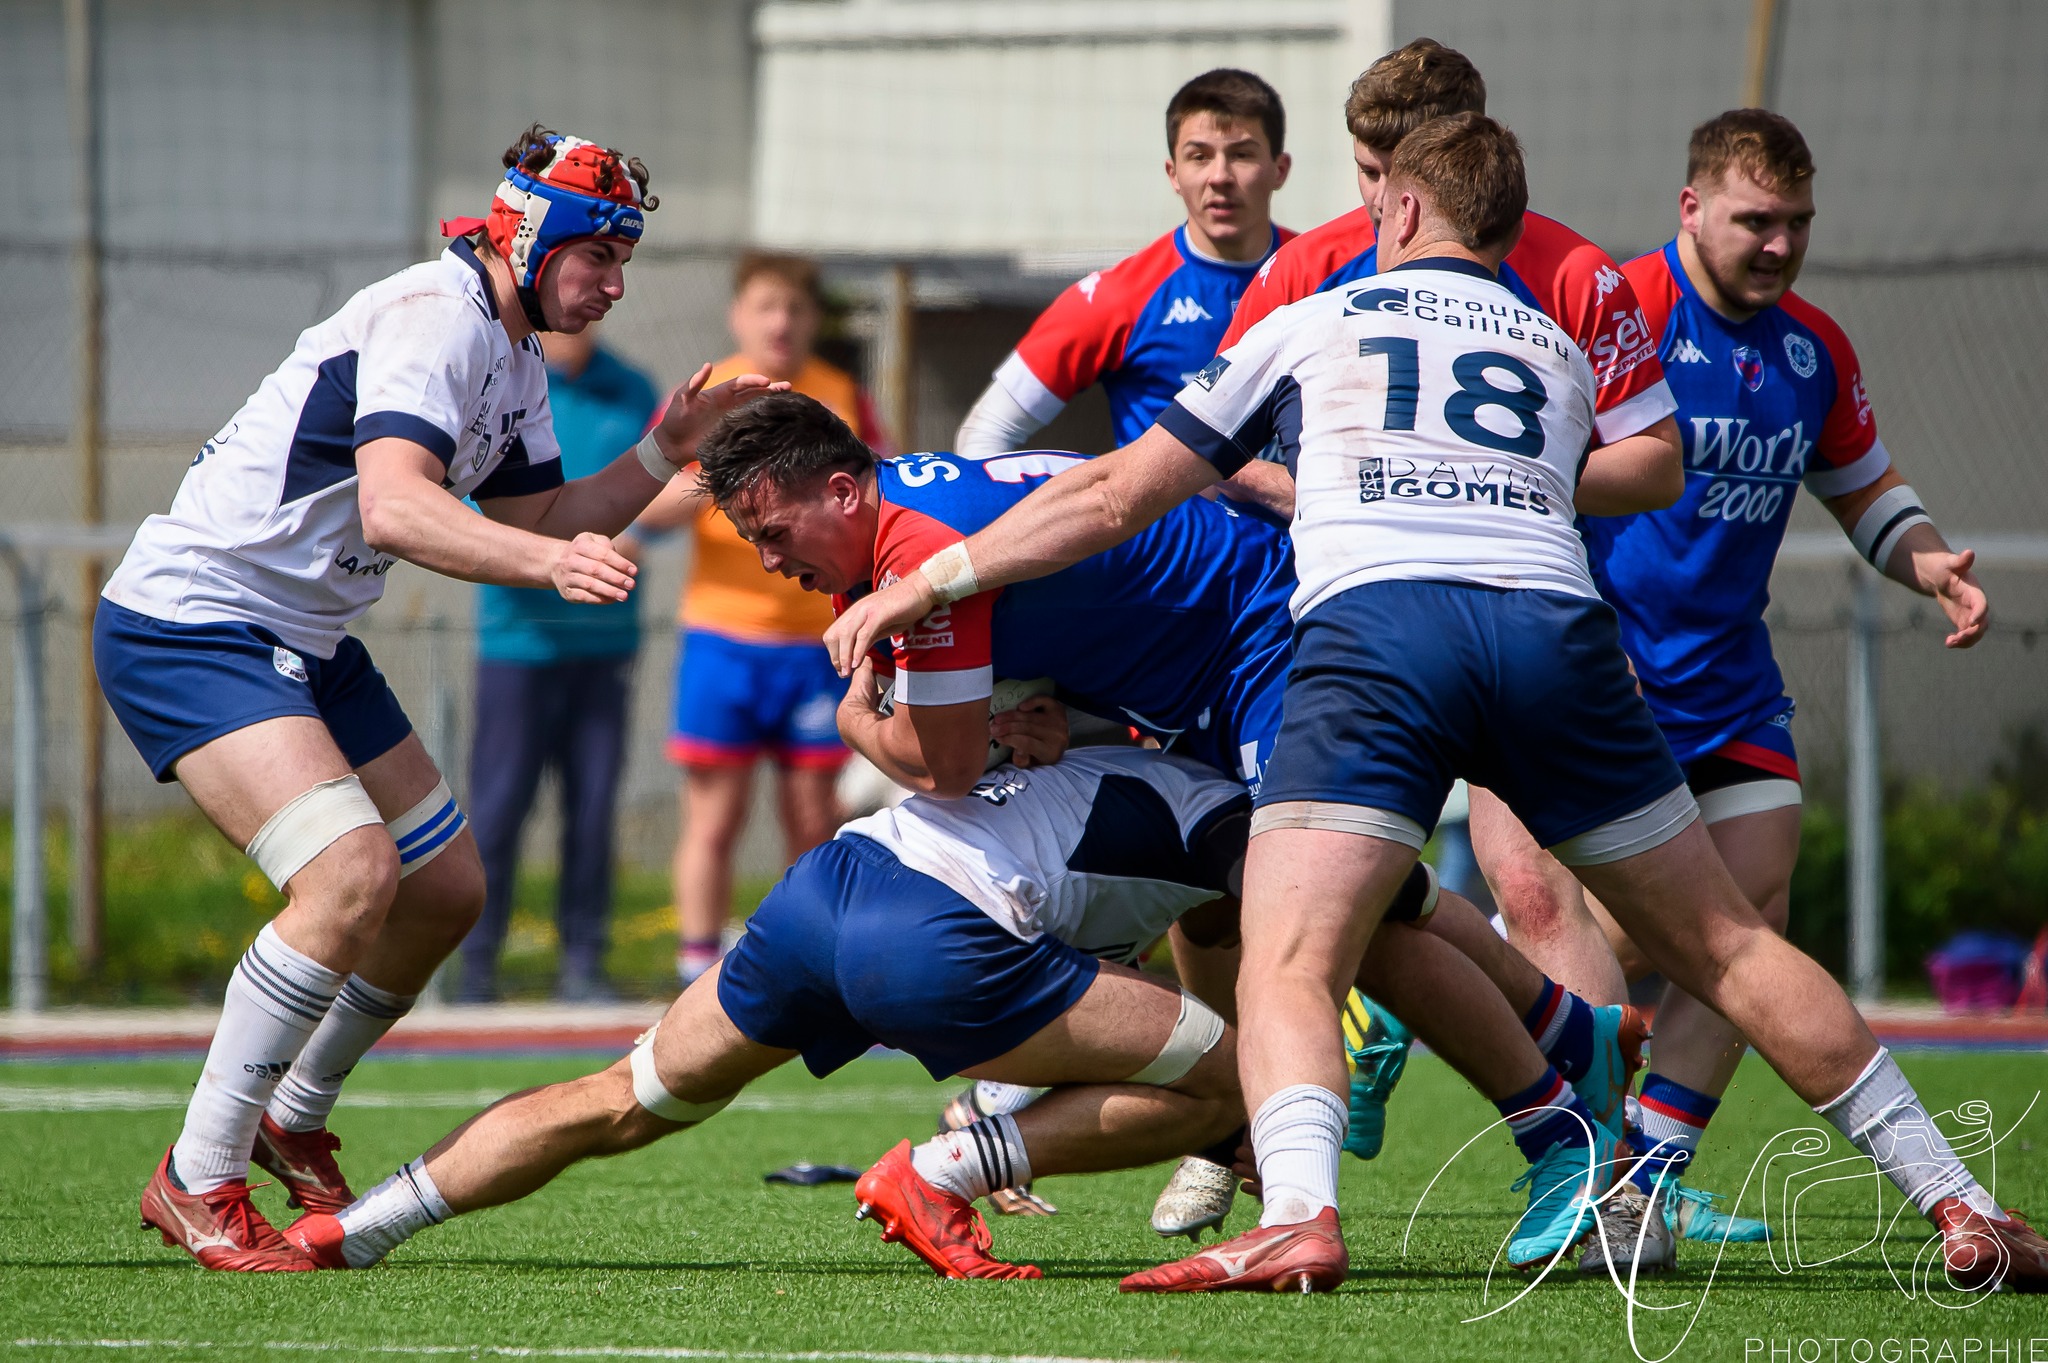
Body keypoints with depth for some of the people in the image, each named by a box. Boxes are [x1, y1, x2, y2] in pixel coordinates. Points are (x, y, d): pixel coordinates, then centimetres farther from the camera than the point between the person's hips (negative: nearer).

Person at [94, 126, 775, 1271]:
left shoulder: (515, 360, 11)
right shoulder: (432, 316, -21)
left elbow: (534, 526, 16)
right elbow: (394, 506, -36)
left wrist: (665, 452, 4)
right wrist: (551, 561, -49)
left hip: (302, 644, 10)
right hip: (186, 623, -10)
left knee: (447, 890, 13)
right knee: (351, 871, -25)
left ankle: (294, 1119, 33)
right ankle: (199, 1184, -17)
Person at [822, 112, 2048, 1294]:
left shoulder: (1310, 324, 25)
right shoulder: (1558, 353, 32)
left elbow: (1116, 496, 25)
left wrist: (925, 583, 33)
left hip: (1371, 625, -3)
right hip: (1554, 621, 3)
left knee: (1288, 973, -9)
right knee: (1729, 949, 14)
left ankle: (1302, 1215, -38)